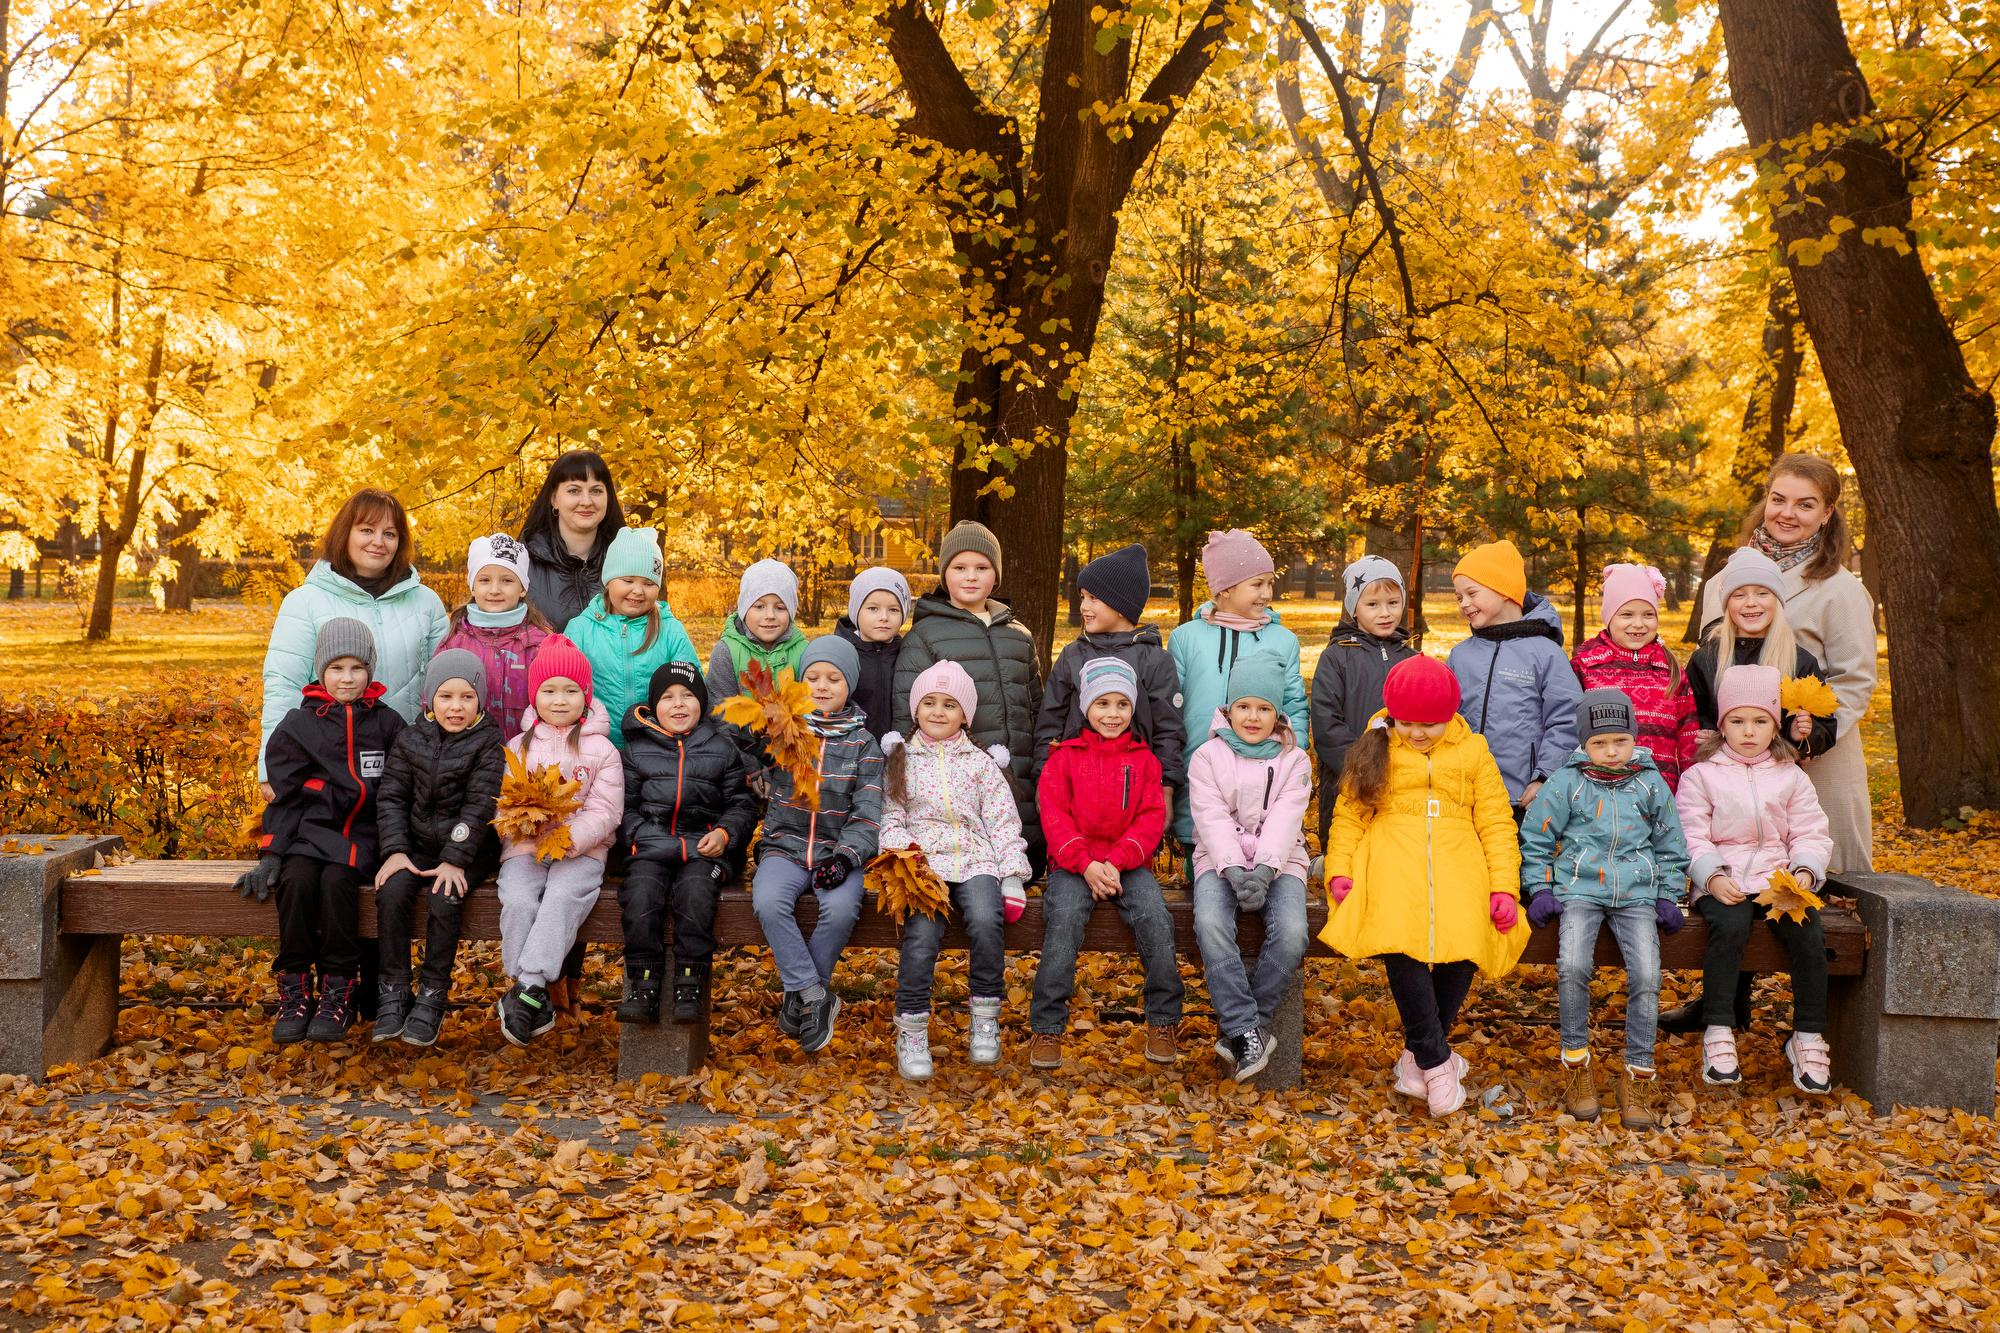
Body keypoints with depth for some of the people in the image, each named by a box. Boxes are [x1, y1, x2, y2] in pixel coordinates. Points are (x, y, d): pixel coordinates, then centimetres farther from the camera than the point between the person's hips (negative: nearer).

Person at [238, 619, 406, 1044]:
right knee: (296, 880, -30)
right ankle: (295, 989, -18)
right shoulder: (297, 726, 8)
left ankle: (338, 992, -21)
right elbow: (283, 796, 6)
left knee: (336, 880, -31)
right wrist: (271, 853, -5)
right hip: (312, 829, 1)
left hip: (364, 833, -1)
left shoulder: (387, 724, 10)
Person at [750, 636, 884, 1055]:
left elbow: (868, 813, 1)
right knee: (768, 903, -30)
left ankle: (799, 996, -9)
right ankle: (813, 995, -19)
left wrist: (845, 855, -16)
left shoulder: (862, 743, 7)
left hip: (838, 850, 0)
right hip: (785, 847, 1)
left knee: (841, 909, -30)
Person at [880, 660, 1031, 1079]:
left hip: (975, 860, 1)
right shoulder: (901, 760, 16)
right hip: (922, 861, 0)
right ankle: (912, 1032, -16)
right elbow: (890, 818, 8)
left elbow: (1004, 823, 10)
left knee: (986, 922, -30)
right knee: (921, 934, -28)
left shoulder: (982, 763, 16)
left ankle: (986, 1020, -13)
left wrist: (1013, 879, -1)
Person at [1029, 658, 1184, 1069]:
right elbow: (1054, 816, -1)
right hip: (1073, 863, -1)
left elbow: (1151, 818, 3)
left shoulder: (1143, 759, 11)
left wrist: (1116, 862, -13)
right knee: (1064, 917, -29)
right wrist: (1086, 865, -15)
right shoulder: (1064, 757, 8)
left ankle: (1163, 1020, -9)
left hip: (1128, 863, 1)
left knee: (1155, 917, -26)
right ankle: (1047, 1027, -22)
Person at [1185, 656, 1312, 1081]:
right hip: (1221, 860, -1)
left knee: (1291, 934, -28)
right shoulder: (1207, 758, 7)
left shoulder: (1295, 761, 9)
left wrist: (1263, 871, -21)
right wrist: (1235, 870, -21)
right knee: (1211, 925, -33)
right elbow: (1213, 820, -5)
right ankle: (1247, 1029, -26)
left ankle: (1238, 1029, -14)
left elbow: (1284, 822, -5)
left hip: (1278, 862, 1)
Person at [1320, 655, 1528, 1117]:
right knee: (1398, 936, -32)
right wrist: (1340, 870, -4)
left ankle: (1418, 1052, 0)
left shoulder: (1472, 751, 17)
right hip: (1392, 855, -1)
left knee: (1465, 939, -26)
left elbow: (1496, 822, 12)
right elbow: (1349, 815, 13)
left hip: (1457, 855, 1)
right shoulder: (1376, 752, 17)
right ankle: (1436, 1058, -15)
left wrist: (1504, 886, -2)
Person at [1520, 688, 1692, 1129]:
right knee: (1573, 966, -27)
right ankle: (1576, 1063, -9)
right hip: (1580, 890, -1)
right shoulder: (1566, 784, 4)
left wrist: (1668, 896, 9)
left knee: (1646, 977, -19)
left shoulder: (1652, 785, 10)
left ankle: (1640, 1076, -4)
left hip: (1637, 894, 2)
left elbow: (1670, 847, 19)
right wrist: (1540, 890, 0)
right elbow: (1534, 839, 9)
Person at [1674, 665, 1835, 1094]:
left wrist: (1805, 871, -11)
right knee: (1730, 926, -33)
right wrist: (1713, 878, -17)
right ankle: (1718, 1034, -25)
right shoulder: (1701, 776, 6)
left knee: (1808, 930, -25)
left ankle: (1808, 1037, -10)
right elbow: (1691, 837, -1)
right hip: (1722, 884, -2)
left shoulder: (1790, 777, 13)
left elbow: (1811, 834, 9)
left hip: (1779, 881, 3)